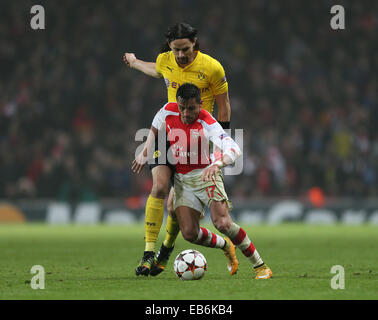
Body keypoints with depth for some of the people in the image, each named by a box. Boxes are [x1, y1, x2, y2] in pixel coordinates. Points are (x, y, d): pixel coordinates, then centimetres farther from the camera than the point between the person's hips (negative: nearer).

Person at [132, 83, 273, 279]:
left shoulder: (208, 124, -24)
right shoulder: (168, 111, -9)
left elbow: (234, 149, -37)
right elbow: (155, 129, 16)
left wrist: (217, 164, -55)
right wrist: (145, 153, 13)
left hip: (205, 175, -5)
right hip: (181, 180, 5)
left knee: (222, 223, -23)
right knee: (189, 234, -7)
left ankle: (259, 266, -9)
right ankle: (226, 246, 25)